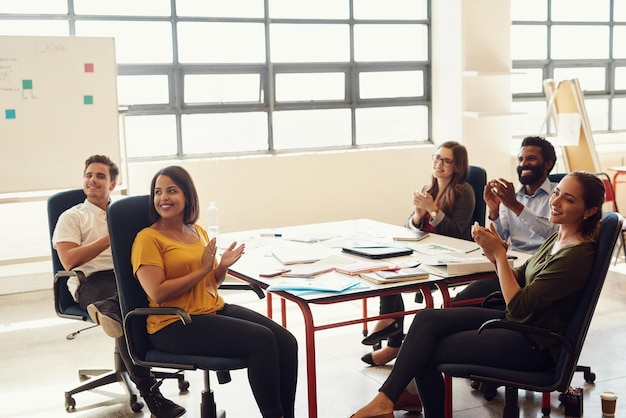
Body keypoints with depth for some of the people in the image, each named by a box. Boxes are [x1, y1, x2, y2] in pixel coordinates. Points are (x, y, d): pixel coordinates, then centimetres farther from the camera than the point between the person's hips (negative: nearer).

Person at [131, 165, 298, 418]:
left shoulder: (199, 231, 14)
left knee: (286, 342, -11)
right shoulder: (148, 238, -8)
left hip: (215, 309, 7)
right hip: (175, 325, -7)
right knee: (261, 339, -24)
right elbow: (157, 293, -18)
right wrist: (202, 269, -15)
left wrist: (223, 266, -1)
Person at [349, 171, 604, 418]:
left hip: (535, 345, -9)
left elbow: (518, 307, -22)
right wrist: (495, 255, -7)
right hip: (516, 323, 9)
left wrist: (499, 253, -16)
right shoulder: (558, 237, 8)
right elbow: (519, 279, 12)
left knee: (425, 353, -13)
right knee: (426, 319, -10)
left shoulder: (578, 254, -21)